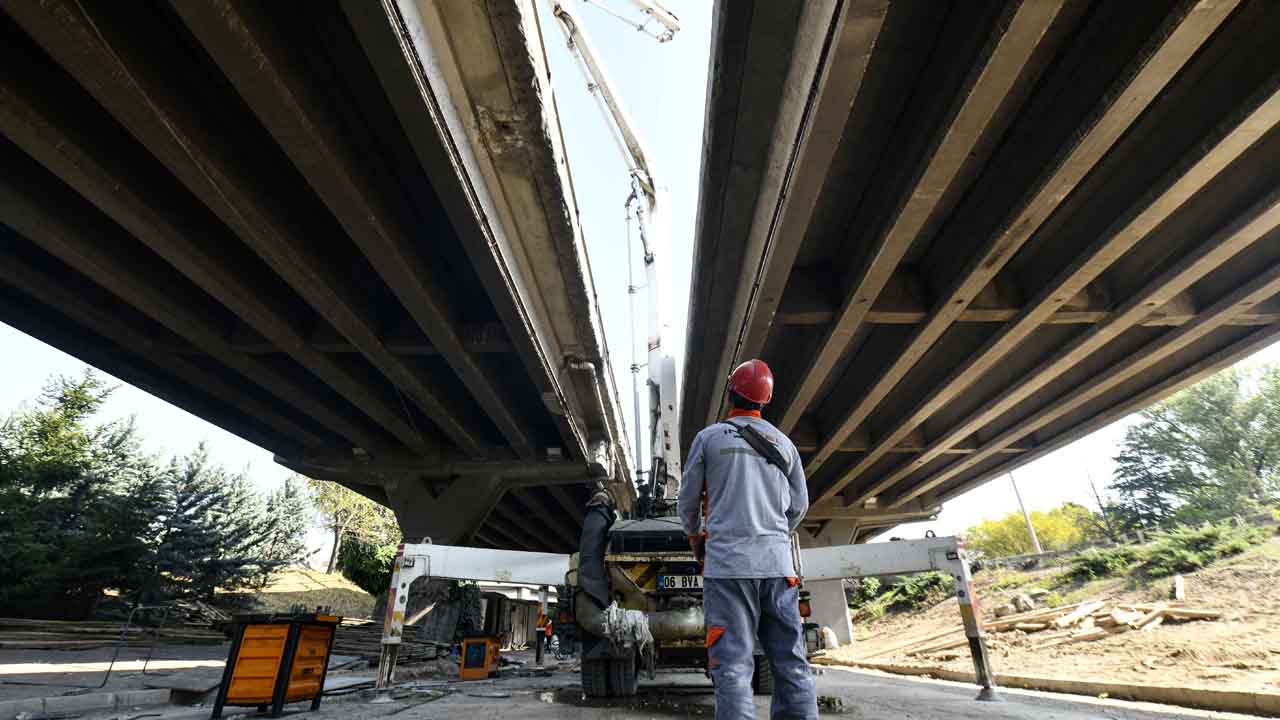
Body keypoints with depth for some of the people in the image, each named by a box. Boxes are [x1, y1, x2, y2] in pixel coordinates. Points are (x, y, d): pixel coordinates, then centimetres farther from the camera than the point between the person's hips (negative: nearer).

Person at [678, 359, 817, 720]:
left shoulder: (709, 437, 3)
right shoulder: (783, 442, 12)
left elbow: (688, 500, 7)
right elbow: (799, 505, 16)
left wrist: (695, 537, 26)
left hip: (727, 561, -3)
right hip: (777, 561, 3)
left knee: (732, 664, -2)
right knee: (791, 661, 8)